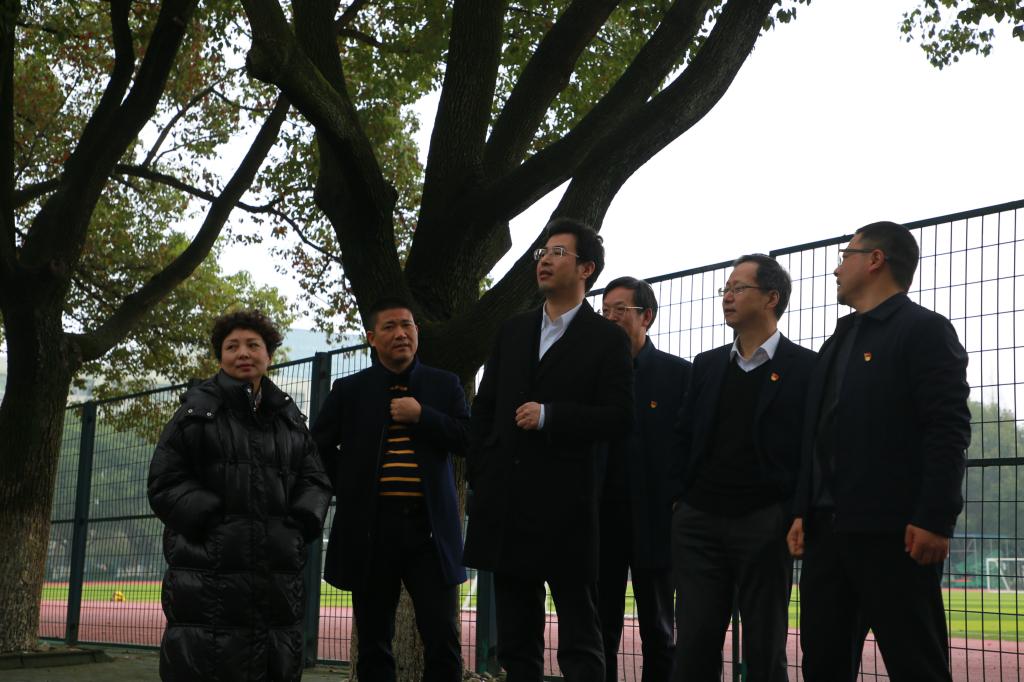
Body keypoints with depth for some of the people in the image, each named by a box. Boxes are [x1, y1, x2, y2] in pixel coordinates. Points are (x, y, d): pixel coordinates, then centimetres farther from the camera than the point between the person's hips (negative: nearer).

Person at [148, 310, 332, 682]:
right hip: (209, 574, -4)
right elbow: (165, 484, -1)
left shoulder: (288, 416, 18)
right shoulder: (198, 410, 6)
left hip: (279, 576, 4)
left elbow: (315, 480, 15)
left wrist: (299, 523, -4)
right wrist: (215, 518, -13)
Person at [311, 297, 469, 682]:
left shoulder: (445, 385, 8)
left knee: (443, 640, -5)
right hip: (371, 527, 1)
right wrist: (347, 488, 6)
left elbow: (469, 440, -2)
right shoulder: (349, 390, 8)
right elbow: (317, 447, 13)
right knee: (374, 643, 7)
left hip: (429, 526, 0)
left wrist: (421, 416, -11)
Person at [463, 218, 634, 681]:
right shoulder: (513, 331, 15)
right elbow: (483, 408, 15)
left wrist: (549, 416, -17)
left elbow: (618, 417, -8)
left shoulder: (607, 339, -1)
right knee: (515, 639, 12)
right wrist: (481, 477, 7)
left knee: (580, 642, 0)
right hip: (507, 503, 5)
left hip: (565, 506, -5)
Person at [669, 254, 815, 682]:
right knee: (693, 647, 3)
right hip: (698, 521, 4)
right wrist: (677, 501, 7)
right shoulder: (707, 365, 14)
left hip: (765, 524, -4)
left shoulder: (805, 367, -1)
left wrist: (800, 517, -10)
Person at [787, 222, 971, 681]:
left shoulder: (925, 330, -4)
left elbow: (949, 431, -13)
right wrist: (804, 512, 14)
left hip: (893, 532, -8)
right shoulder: (839, 340, 22)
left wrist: (935, 520, -20)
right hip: (827, 530, 8)